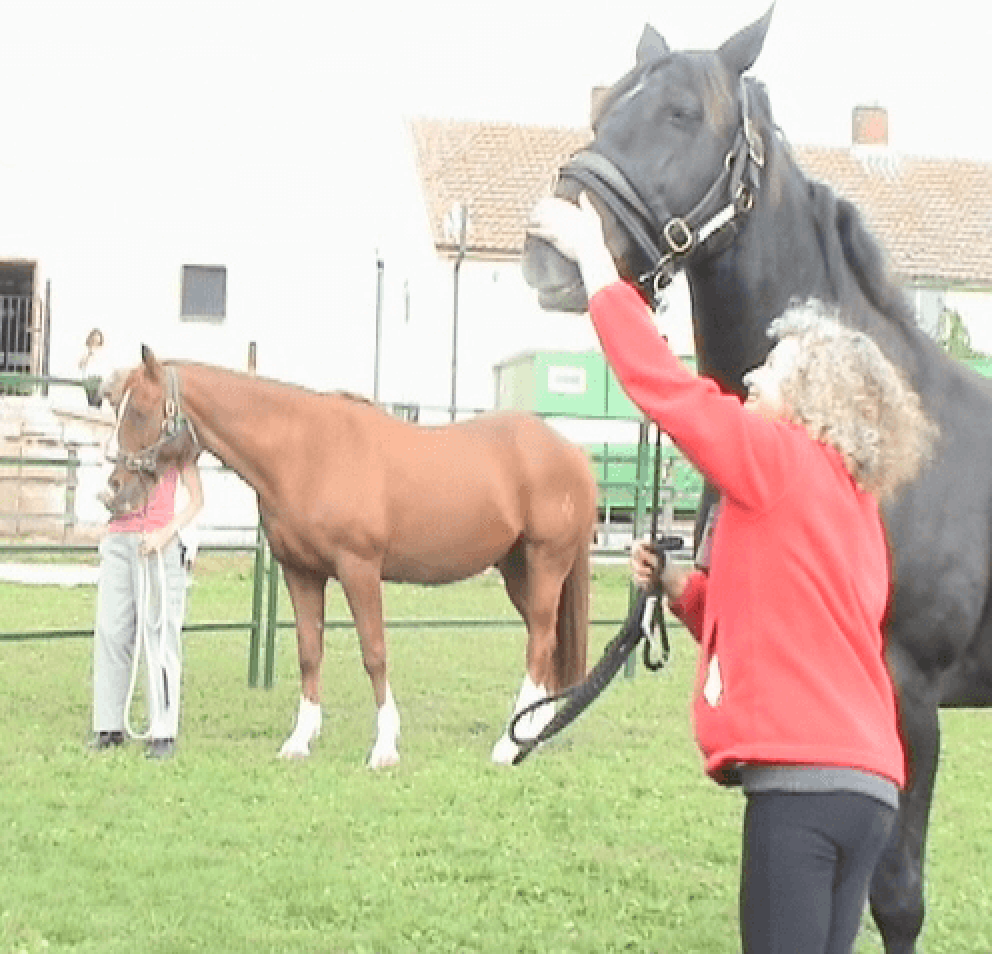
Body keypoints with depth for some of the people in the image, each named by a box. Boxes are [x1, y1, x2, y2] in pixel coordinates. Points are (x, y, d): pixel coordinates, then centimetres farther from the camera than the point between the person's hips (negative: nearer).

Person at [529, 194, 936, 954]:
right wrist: (679, 586, 13)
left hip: (803, 777, -9)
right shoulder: (847, 501, 21)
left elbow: (665, 385, -8)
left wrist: (595, 263, -1)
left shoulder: (783, 464, -5)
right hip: (864, 782, 9)